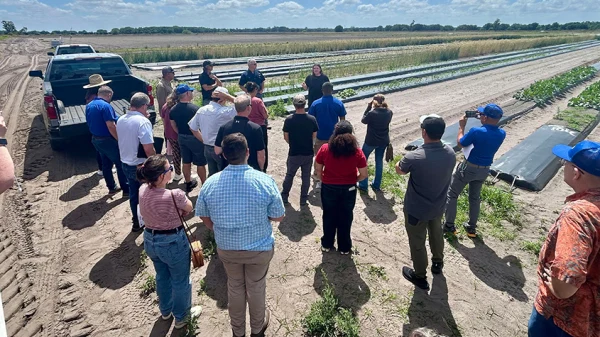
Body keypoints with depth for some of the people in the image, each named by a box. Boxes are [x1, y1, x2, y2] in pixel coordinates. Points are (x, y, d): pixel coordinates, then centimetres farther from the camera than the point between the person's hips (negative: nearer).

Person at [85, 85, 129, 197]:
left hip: (95, 139, 9)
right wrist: (120, 140, -18)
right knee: (120, 164, 0)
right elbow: (111, 126, -25)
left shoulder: (89, 106, 8)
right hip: (107, 140, -9)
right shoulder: (105, 106, -20)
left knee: (106, 163, 18)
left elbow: (89, 123, 17)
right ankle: (126, 190, 3)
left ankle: (112, 187, 28)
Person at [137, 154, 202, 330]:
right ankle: (181, 317, 41)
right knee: (180, 281, 19)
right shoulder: (175, 195, -31)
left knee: (162, 277, 30)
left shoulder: (142, 190, -11)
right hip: (173, 243, -7)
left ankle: (165, 311, 54)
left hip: (150, 240, 7)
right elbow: (189, 208, -10)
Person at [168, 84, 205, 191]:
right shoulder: (195, 108, -22)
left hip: (182, 138, 6)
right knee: (200, 163, 6)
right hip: (195, 138, -6)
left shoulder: (173, 109, -2)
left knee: (186, 162, 17)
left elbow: (173, 125, 9)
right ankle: (204, 185, 16)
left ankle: (188, 183, 31)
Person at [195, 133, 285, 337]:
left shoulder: (211, 183, -15)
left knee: (235, 287, 25)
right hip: (260, 248, -2)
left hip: (226, 248, 2)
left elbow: (203, 216, 0)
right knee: (256, 287, 21)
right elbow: (278, 217, -13)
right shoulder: (265, 181, -23)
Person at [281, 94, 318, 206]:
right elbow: (314, 136, -1)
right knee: (306, 176, 14)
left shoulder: (289, 120, -14)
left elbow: (286, 137, -5)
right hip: (308, 153, 1)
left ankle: (284, 196, 30)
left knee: (289, 175, 18)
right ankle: (303, 199, 22)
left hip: (294, 153, 0)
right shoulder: (312, 119, -10)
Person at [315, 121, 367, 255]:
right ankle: (344, 247, 32)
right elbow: (364, 174, -10)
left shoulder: (325, 149, -14)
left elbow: (317, 168, -5)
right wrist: (353, 180, 8)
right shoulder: (357, 152, -15)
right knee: (346, 218, 17)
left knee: (329, 216, 20)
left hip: (329, 188, 1)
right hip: (349, 189, 0)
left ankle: (326, 244, 36)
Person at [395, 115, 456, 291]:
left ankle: (420, 276, 35)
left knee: (417, 242, 15)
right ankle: (437, 263, 54)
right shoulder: (450, 153, -14)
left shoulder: (415, 157, -32)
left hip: (416, 209, -5)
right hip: (438, 206, 6)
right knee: (436, 233, 31)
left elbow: (399, 170, -10)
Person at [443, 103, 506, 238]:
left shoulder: (477, 131, -26)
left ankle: (449, 226, 16)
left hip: (468, 168, -6)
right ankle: (472, 228, 31)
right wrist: (483, 123, 6)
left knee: (452, 195, 11)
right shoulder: (501, 134, -7)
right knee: (475, 197, 22)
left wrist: (461, 126, 0)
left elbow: (460, 143, -10)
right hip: (484, 170, 6)